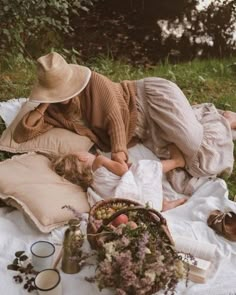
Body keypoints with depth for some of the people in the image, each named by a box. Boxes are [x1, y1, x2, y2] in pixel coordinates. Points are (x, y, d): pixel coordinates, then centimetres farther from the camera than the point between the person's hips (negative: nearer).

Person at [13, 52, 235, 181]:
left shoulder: (92, 82, -17)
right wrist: (40, 109, -18)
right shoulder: (54, 111, -1)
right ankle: (205, 114, 20)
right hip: (145, 132, 5)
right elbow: (20, 136, -5)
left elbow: (115, 116, -21)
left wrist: (119, 151, -32)